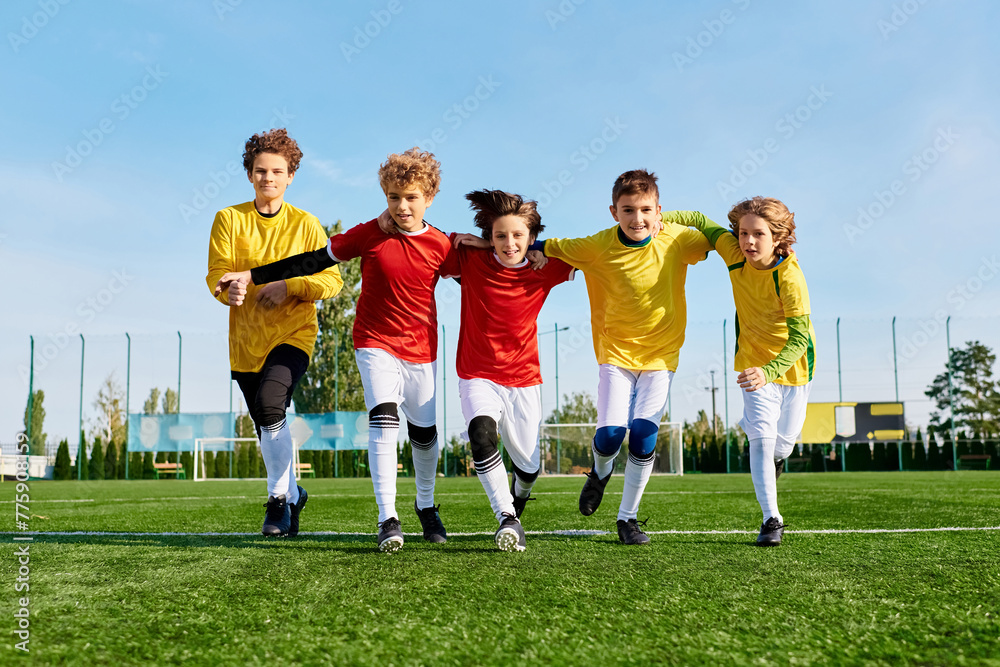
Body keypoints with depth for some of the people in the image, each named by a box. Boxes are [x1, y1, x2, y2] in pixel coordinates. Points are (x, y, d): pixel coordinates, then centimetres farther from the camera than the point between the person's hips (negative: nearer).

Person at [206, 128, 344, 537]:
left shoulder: (305, 224, -1)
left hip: (293, 333, -3)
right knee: (268, 430, 12)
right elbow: (216, 273, -3)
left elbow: (332, 280, -4)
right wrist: (229, 288, -26)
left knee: (270, 404, -28)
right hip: (245, 338, 3)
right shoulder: (229, 219, 2)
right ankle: (293, 495, 38)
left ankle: (279, 498, -10)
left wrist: (289, 285, -19)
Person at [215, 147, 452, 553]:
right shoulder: (369, 234, -8)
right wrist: (251, 276, -4)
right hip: (375, 343, -2)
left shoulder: (441, 246, -5)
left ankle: (426, 506, 37)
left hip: (422, 349, 2)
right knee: (384, 419, -23)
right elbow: (314, 261, -3)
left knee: (425, 433, 11)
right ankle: (387, 519, -20)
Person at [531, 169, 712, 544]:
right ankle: (600, 472, 26)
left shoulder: (676, 240, -9)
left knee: (643, 435, -11)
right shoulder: (598, 247, -12)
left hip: (661, 352, 0)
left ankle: (628, 517, 9)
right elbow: (548, 247, -1)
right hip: (616, 350, 0)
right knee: (610, 433, -13)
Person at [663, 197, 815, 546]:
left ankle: (776, 457, 50)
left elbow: (799, 338, -31)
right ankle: (771, 519, -2)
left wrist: (767, 372, -46)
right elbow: (702, 221, -4)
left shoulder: (790, 277, -30)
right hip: (754, 359, 2)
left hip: (792, 361, -2)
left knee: (785, 438, 11)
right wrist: (659, 217, -20)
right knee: (762, 436, -11)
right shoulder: (734, 253, -19)